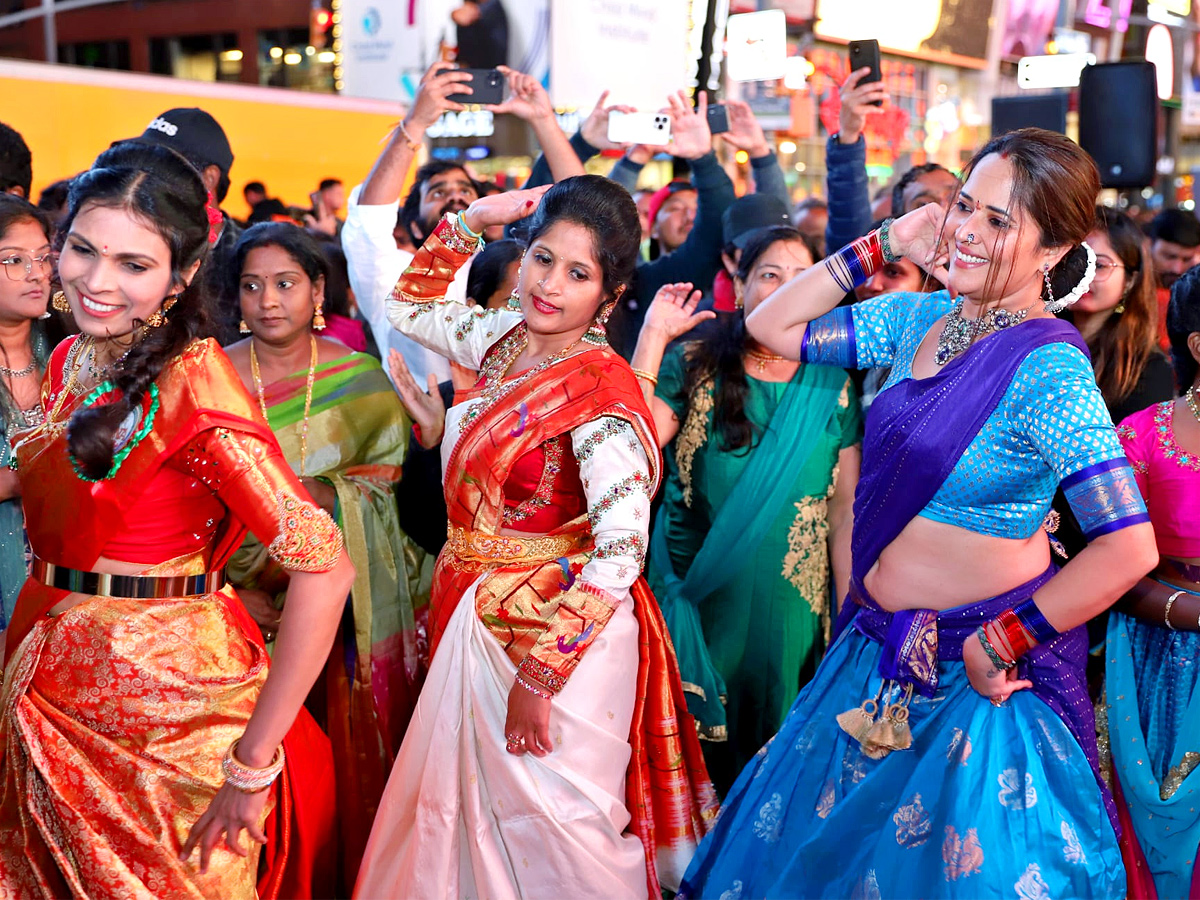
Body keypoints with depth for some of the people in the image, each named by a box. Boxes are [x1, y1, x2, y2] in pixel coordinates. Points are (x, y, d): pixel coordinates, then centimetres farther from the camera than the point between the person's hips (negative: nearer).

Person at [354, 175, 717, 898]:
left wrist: (538, 677, -26)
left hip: (559, 631, -7)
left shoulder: (601, 388, -21)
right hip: (479, 618, 7)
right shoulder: (505, 338, 1)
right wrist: (469, 222, 6)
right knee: (475, 815, 19)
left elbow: (622, 548, -27)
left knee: (545, 825, 5)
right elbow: (409, 307, 20)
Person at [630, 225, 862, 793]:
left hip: (787, 612, 1)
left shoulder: (832, 389, 0)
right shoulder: (694, 366, -3)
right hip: (698, 597, -1)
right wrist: (653, 337, -18)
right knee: (696, 750, 9)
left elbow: (845, 514, 0)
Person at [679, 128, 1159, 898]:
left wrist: (1000, 645, -18)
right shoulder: (922, 319, 1)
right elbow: (772, 327, 9)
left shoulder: (1047, 369, -21)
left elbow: (1129, 548, -26)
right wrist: (880, 247, -1)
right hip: (881, 653, 8)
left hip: (974, 674, -7)